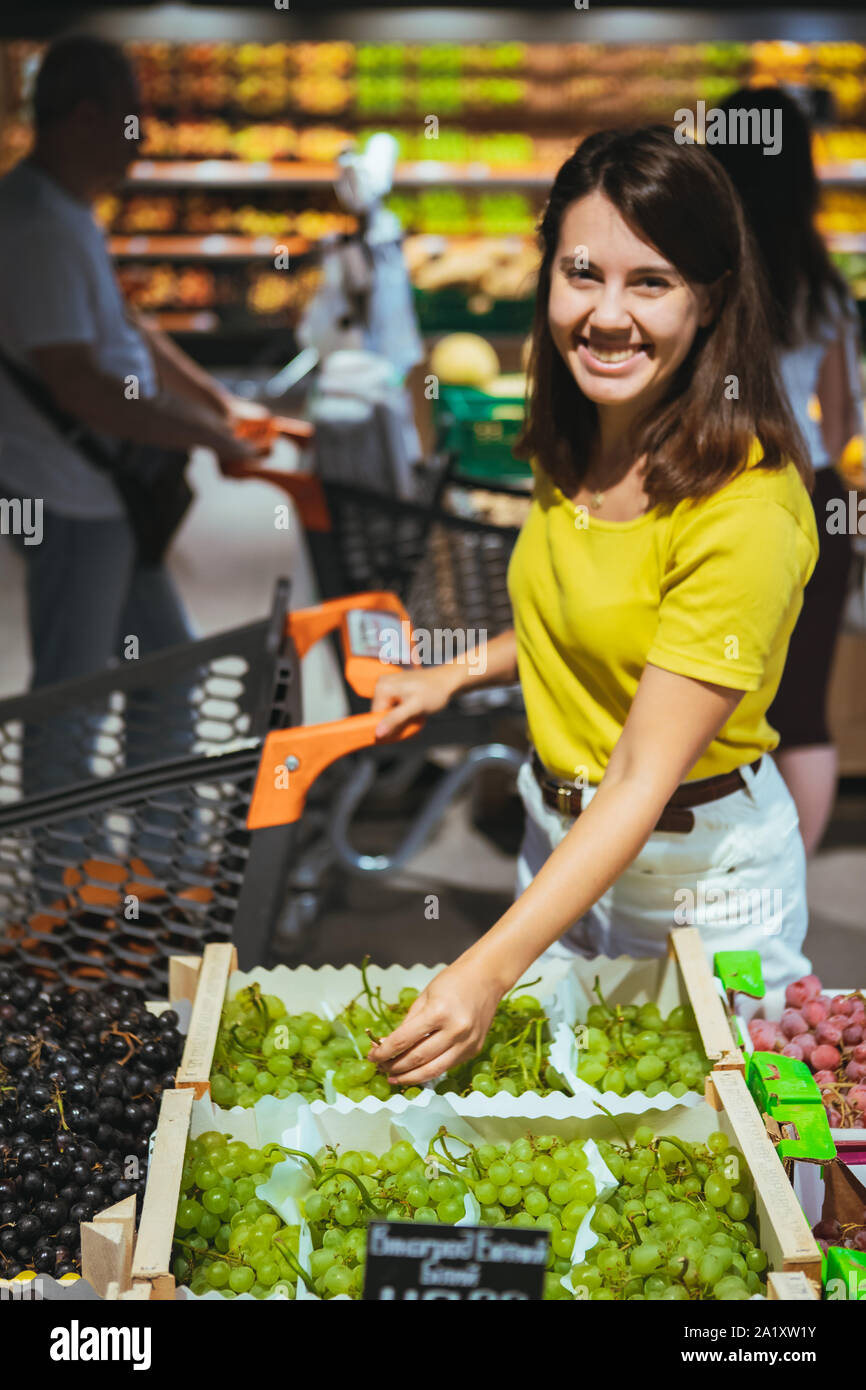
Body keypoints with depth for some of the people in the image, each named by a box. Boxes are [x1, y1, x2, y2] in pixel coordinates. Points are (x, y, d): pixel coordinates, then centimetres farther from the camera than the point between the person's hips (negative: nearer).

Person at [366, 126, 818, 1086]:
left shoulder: (745, 506, -29)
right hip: (560, 831, 7)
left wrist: (488, 969, -36)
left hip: (698, 872, -7)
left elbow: (646, 776, -30)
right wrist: (459, 674, 5)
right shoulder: (574, 439, -4)